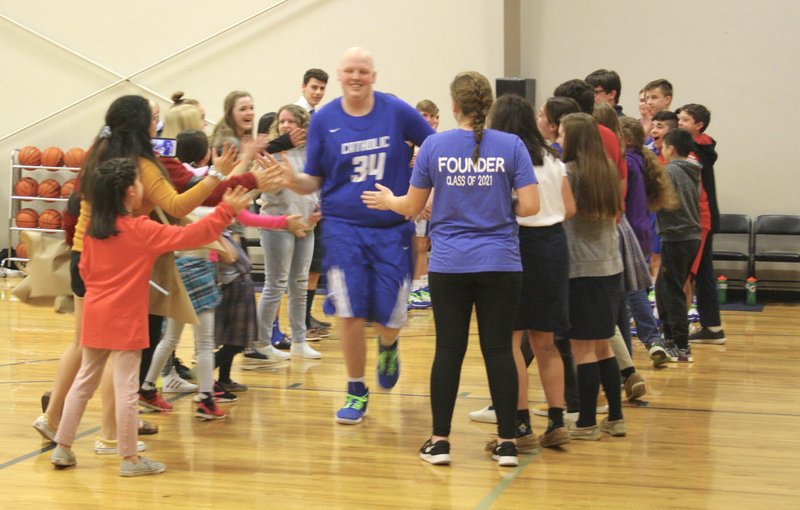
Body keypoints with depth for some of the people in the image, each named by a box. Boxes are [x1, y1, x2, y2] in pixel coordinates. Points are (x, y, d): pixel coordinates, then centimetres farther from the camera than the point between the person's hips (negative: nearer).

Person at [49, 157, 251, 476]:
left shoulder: (93, 229, 4)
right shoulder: (141, 230, -14)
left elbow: (85, 269, 13)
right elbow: (189, 236, -17)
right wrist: (226, 211, -14)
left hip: (95, 315, 7)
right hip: (125, 320, -7)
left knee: (84, 380, 15)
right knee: (126, 387, -2)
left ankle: (62, 448, 19)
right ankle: (130, 458, 4)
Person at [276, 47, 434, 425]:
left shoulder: (397, 112, -3)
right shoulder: (324, 120, 0)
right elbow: (314, 181, 4)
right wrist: (293, 180, -18)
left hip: (392, 228, 0)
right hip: (344, 227, 0)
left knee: (389, 319, 1)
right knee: (350, 315, -6)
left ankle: (388, 347, 40)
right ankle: (356, 393, 14)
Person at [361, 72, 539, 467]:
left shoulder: (434, 146, -1)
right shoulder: (511, 145, -3)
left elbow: (412, 206, 5)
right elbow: (530, 205, -7)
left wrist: (388, 201, 26)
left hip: (449, 264, 1)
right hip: (500, 264, 0)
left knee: (448, 350, 6)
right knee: (499, 349, 4)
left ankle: (439, 441, 9)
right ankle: (507, 442, 6)